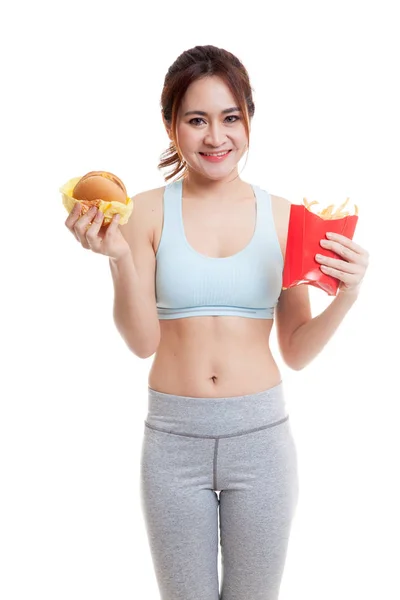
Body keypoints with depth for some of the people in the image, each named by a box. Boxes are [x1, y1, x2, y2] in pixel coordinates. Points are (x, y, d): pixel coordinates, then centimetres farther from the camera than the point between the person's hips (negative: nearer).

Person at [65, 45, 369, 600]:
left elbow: (296, 351, 2)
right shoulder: (148, 212, -4)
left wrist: (345, 298, -15)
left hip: (260, 433, 1)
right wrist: (119, 258, -22)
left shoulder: (282, 216, -1)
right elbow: (142, 341, -9)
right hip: (174, 436, -1)